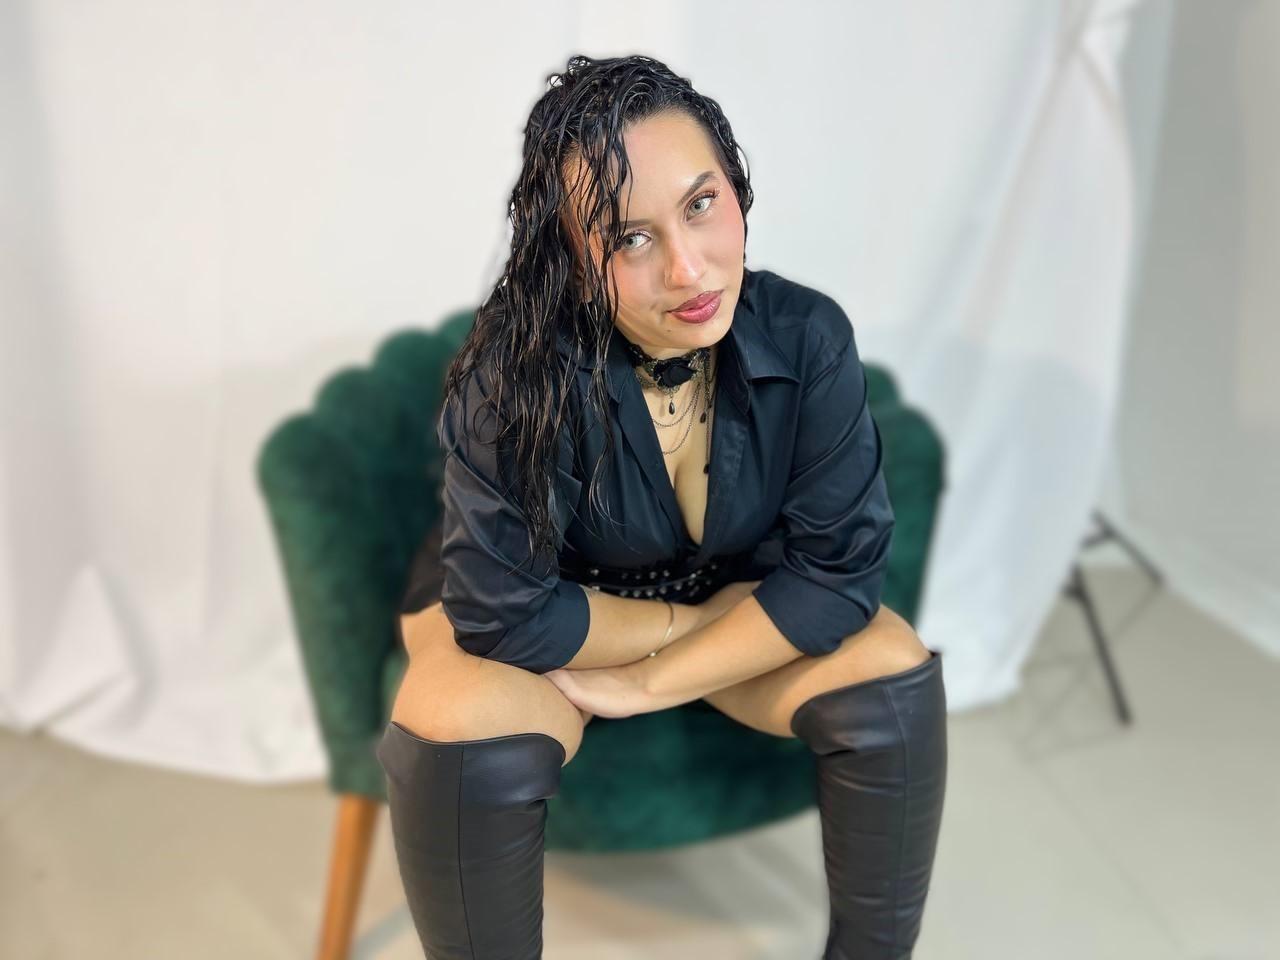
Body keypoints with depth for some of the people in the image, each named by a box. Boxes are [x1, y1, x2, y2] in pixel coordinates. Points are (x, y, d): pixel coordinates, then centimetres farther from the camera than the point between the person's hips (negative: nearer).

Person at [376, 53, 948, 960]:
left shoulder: (808, 336, -22)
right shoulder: (515, 372, -30)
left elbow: (840, 564, -20)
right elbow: (505, 612, -25)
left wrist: (651, 685, -23)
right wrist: (695, 620, -18)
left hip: (747, 600, 3)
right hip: (556, 624, -2)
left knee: (893, 675, -22)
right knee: (457, 730, -32)